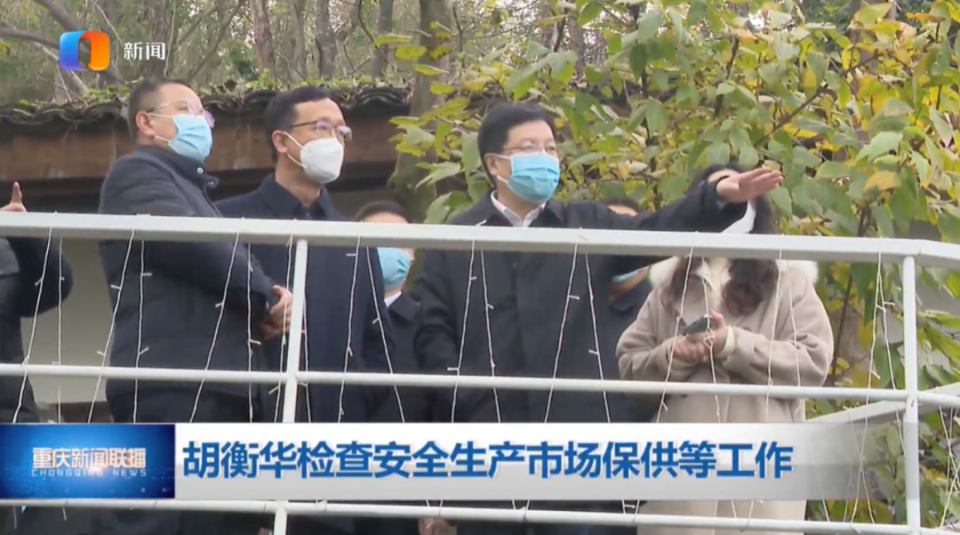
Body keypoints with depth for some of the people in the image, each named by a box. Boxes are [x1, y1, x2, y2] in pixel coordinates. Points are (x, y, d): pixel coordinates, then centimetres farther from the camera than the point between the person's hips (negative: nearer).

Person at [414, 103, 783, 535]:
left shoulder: (588, 226, 13)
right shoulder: (455, 242, 8)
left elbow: (657, 231, -1)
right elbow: (433, 331, 5)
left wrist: (720, 199, -18)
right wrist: (465, 392, -10)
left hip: (580, 435, 1)